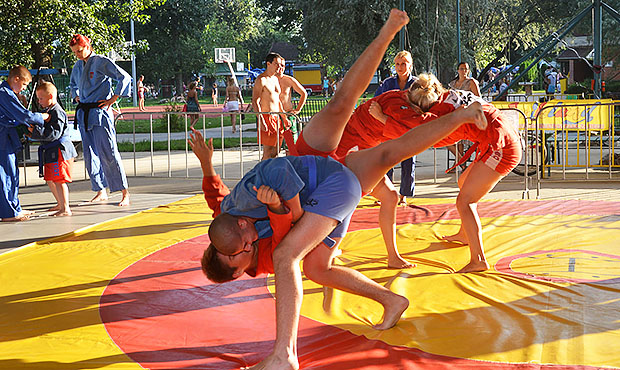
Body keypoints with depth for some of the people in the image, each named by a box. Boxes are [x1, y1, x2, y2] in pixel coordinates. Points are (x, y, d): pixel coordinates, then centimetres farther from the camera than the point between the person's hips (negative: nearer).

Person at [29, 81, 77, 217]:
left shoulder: (57, 112, -18)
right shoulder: (49, 110, 14)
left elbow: (54, 133, -25)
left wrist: (35, 131, -25)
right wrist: (33, 130, 6)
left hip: (59, 151, -11)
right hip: (50, 151, 11)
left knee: (58, 180, -11)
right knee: (49, 179, 19)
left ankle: (65, 209, -7)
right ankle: (60, 204, 33)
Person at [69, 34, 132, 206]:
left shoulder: (102, 62, -7)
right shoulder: (78, 66, 15)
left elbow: (125, 77, -11)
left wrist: (113, 99, -12)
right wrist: (76, 96, 16)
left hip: (100, 112, -7)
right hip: (83, 114, 7)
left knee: (108, 153, -11)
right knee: (90, 155, 8)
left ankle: (125, 193, -6)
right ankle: (101, 191, 18)